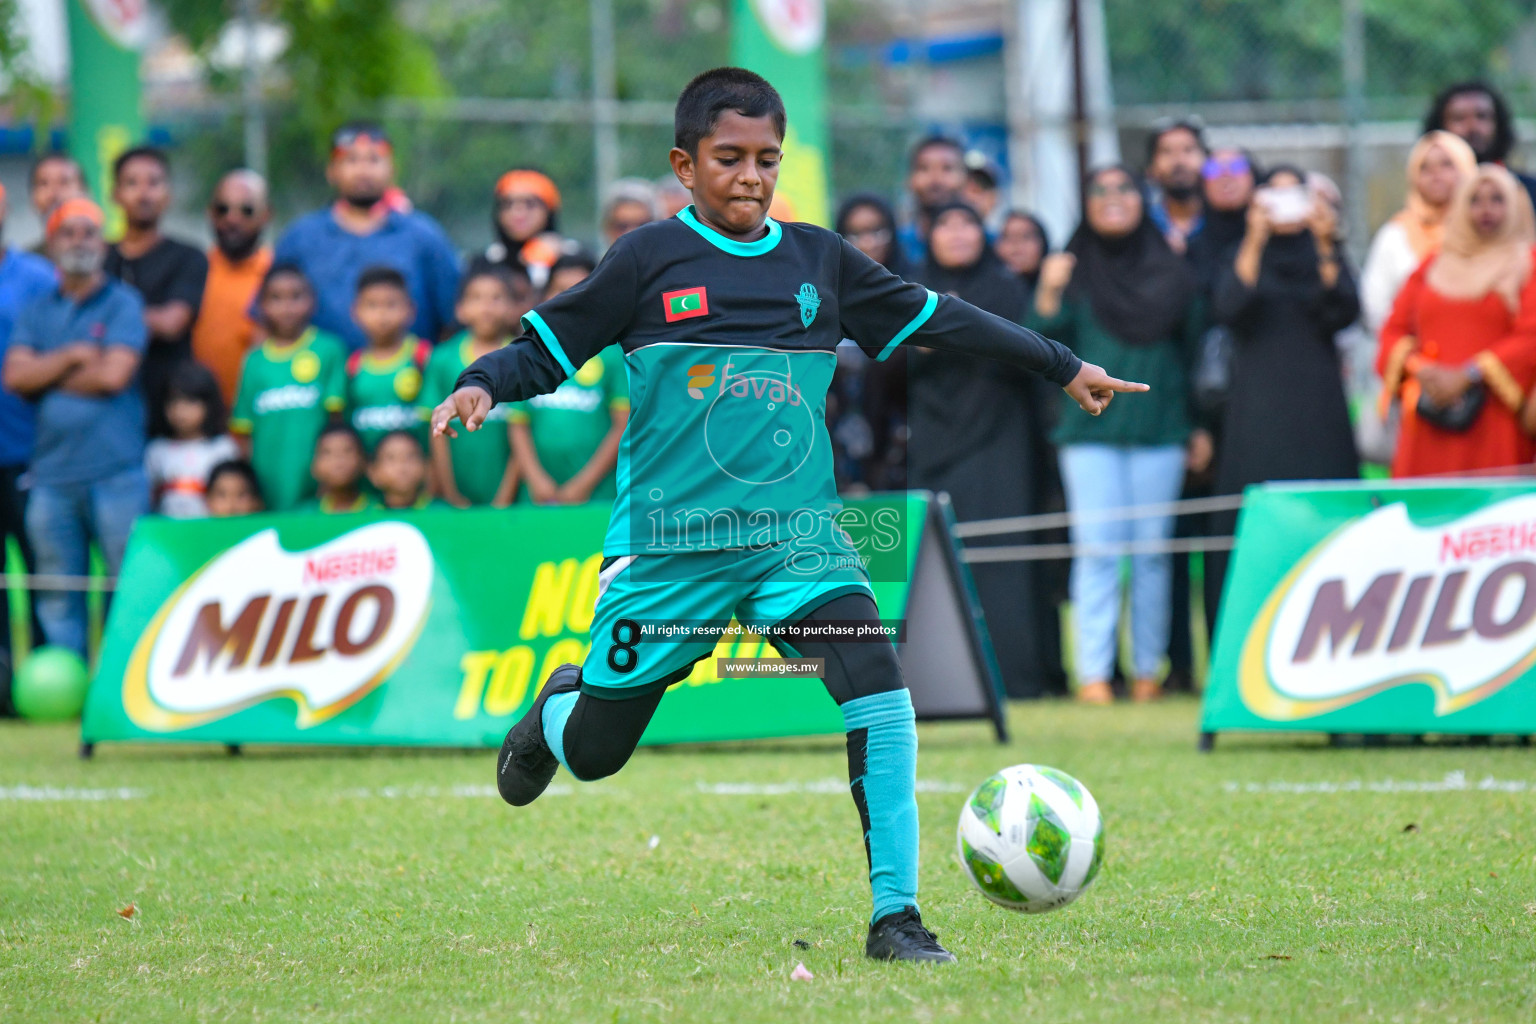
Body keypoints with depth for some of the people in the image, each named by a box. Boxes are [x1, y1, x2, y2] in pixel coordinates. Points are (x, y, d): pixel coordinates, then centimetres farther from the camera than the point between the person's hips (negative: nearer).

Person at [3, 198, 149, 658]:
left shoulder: (123, 304, 3)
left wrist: (47, 378, 0)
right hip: (52, 475, 4)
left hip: (115, 475, -4)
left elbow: (114, 374, -10)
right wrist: (72, 357, -8)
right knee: (58, 601, 6)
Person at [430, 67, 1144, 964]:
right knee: (591, 755, 7)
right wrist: (483, 384, -19)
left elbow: (931, 317, 18)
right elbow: (549, 346, 2)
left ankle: (895, 913, -16)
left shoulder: (818, 261, 9)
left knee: (879, 685, -22)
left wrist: (1063, 366, 24)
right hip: (671, 542, -2)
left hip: (797, 534, 2)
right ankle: (561, 704, 47)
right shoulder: (650, 260, -1)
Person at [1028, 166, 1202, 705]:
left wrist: (1198, 427, 9)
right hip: (1091, 432, -1)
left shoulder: (1172, 272, 10)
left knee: (1151, 553, 2)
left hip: (1158, 433, 1)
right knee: (1097, 549, -8)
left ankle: (1148, 670, 7)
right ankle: (1093, 672, -8)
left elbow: (1194, 349, 12)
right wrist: (1048, 295, -20)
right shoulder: (1073, 271, 6)